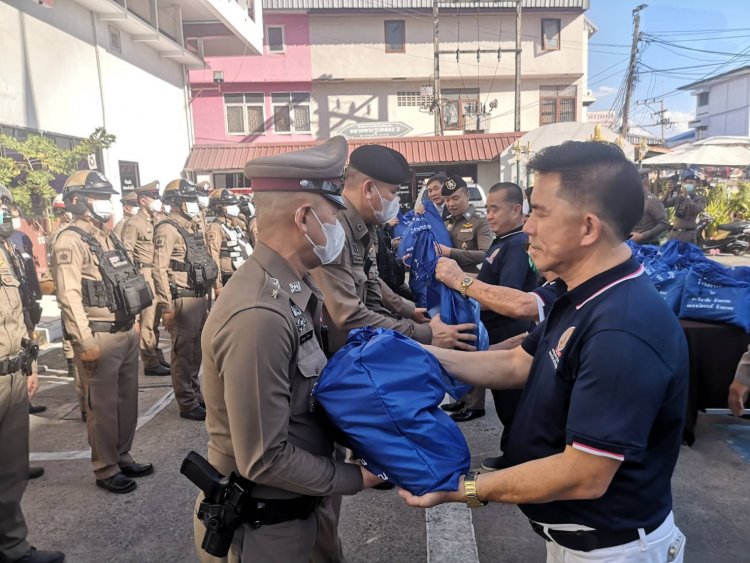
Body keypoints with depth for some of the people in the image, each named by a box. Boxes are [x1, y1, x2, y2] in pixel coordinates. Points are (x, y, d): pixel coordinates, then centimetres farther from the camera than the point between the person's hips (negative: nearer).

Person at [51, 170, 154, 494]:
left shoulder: (109, 237, 14)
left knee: (127, 400, 16)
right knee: (102, 406, 4)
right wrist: (85, 343, -21)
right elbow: (69, 296, -18)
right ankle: (106, 469, 18)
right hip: (100, 338, -8)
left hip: (127, 333, 8)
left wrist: (135, 323, 18)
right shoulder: (70, 241, -12)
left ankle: (123, 458, 31)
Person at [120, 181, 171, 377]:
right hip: (145, 275, -8)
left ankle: (158, 357, 23)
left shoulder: (156, 221, 16)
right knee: (147, 320, -3)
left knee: (155, 319, 15)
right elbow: (127, 253, -11)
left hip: (157, 274, 8)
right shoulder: (133, 223, -7)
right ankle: (150, 363, 4)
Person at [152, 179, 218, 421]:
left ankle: (196, 394, 30)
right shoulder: (168, 230, -12)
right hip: (182, 299, -8)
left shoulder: (194, 227, 15)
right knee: (184, 352, 0)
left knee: (196, 349, 17)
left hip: (200, 297, 9)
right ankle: (187, 404, 10)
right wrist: (166, 307, -21)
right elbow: (159, 270, -18)